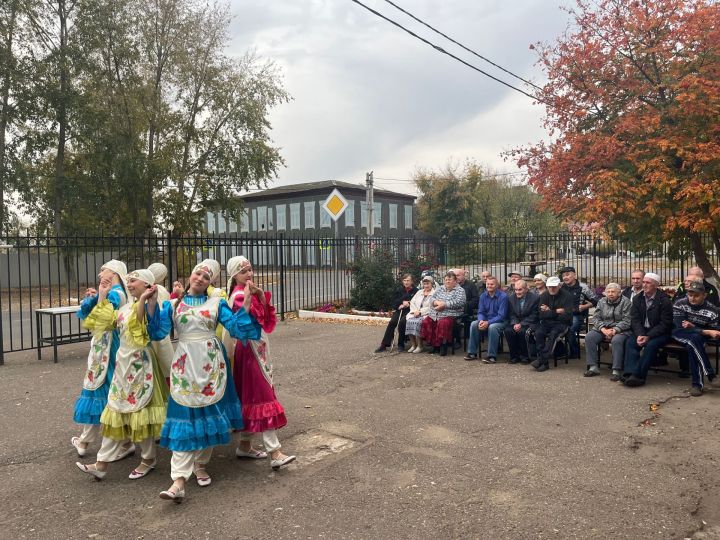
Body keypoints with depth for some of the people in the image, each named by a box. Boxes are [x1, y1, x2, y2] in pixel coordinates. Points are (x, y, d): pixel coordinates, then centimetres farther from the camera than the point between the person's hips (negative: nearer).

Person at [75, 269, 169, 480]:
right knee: (116, 413, 10)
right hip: (123, 363, 8)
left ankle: (148, 459, 20)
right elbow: (105, 322, 16)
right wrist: (103, 297, 17)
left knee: (141, 411, 3)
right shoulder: (125, 307, 12)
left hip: (141, 364, -8)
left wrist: (142, 300, -36)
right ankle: (101, 463, 16)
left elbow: (140, 327, -30)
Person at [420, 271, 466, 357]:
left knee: (443, 323, -35)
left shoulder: (460, 290, 3)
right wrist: (437, 302, -10)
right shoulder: (440, 288, 21)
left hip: (450, 315, -6)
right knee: (425, 322, -18)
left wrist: (444, 304, -16)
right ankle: (434, 345, -3)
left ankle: (443, 345, -17)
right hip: (434, 314, 6)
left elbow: (459, 302, -13)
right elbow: (432, 299, 13)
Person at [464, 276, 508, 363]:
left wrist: (488, 322, -27)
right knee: (474, 324, -22)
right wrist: (481, 320, -19)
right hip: (486, 320, 5)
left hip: (500, 321, -5)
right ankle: (472, 353, -13)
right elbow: (480, 312, 4)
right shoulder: (483, 296, 3)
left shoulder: (503, 296, -14)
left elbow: (501, 315, -18)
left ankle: (492, 356, -27)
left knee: (492, 327, -37)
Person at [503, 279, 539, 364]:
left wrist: (521, 324, -20)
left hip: (529, 323, -4)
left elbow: (534, 316, -10)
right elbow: (512, 315, 7)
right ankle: (514, 356, -10)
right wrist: (515, 324, -15)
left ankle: (525, 356, -12)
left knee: (522, 331, -33)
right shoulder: (511, 298, 7)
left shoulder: (535, 298, -7)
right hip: (516, 323, 4)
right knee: (508, 331, -25)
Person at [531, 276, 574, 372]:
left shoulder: (567, 296, -7)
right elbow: (541, 314, -6)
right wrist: (556, 312, -15)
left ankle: (541, 360, -28)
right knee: (538, 332, -26)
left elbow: (566, 316, -16)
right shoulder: (544, 296, 4)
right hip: (547, 322, 3)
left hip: (562, 323, -3)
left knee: (553, 333, -32)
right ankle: (545, 362, -24)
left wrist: (549, 312, -12)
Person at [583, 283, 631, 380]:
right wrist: (603, 329, -11)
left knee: (616, 340, -36)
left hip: (620, 330, -5)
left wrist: (614, 330, -22)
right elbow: (595, 318, 6)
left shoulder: (625, 302, -3)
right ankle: (593, 367, -14)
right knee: (589, 337, -18)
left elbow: (627, 321, -11)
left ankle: (617, 371, -30)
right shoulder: (602, 301, 12)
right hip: (603, 329, 5)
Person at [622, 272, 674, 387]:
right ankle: (630, 373, -32)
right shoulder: (637, 299, 6)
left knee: (651, 344, -32)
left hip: (659, 333, -4)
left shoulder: (664, 300, -9)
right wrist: (640, 334, -18)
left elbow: (665, 324, -13)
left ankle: (638, 375, -32)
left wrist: (648, 336, -24)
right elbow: (635, 319, 1)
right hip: (642, 330, 4)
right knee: (630, 342, -22)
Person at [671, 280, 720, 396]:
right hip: (681, 334, -1)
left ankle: (697, 384, -30)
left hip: (701, 336, 1)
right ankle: (710, 375, -32)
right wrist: (707, 332, -30)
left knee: (692, 346, -35)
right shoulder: (679, 304, -10)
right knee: (694, 340, -36)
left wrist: (692, 327, -23)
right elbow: (681, 326, -19)